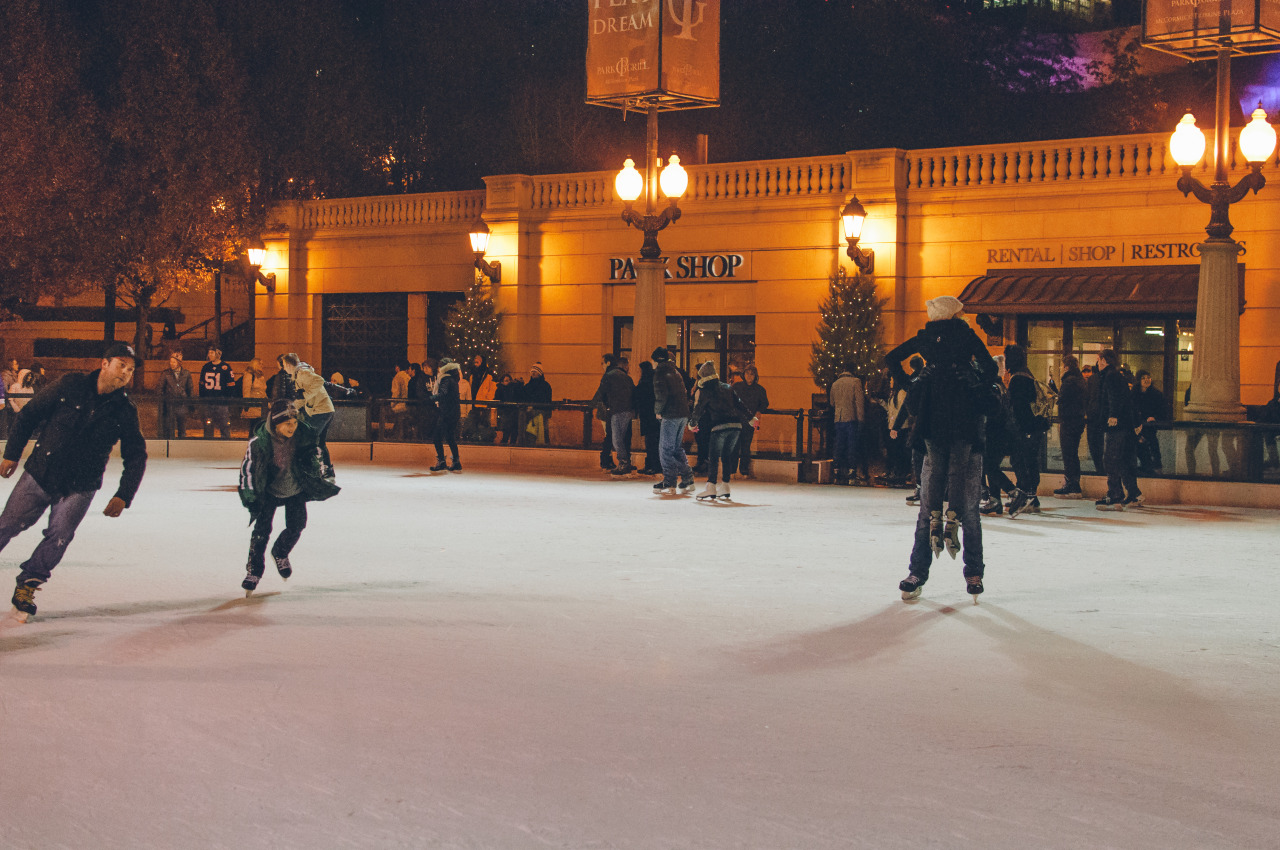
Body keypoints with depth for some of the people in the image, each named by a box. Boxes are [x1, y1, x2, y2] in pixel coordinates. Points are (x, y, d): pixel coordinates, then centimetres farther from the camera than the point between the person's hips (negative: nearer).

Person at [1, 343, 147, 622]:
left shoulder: (125, 410, -5)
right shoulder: (70, 386, -9)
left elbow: (135, 456, 2)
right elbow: (29, 415, 1)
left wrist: (123, 496, -6)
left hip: (80, 486, 1)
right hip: (39, 473, 0)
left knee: (60, 536, -13)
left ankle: (28, 584, 6)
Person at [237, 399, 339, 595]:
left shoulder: (304, 433, -22)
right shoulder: (259, 440, -28)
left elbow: (318, 451, 0)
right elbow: (247, 468, -15)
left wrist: (327, 474, 8)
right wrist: (250, 496, -15)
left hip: (296, 489, 2)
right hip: (268, 490, -2)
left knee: (296, 526, -1)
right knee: (262, 528, -10)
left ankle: (280, 553, 30)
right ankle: (254, 570, 6)